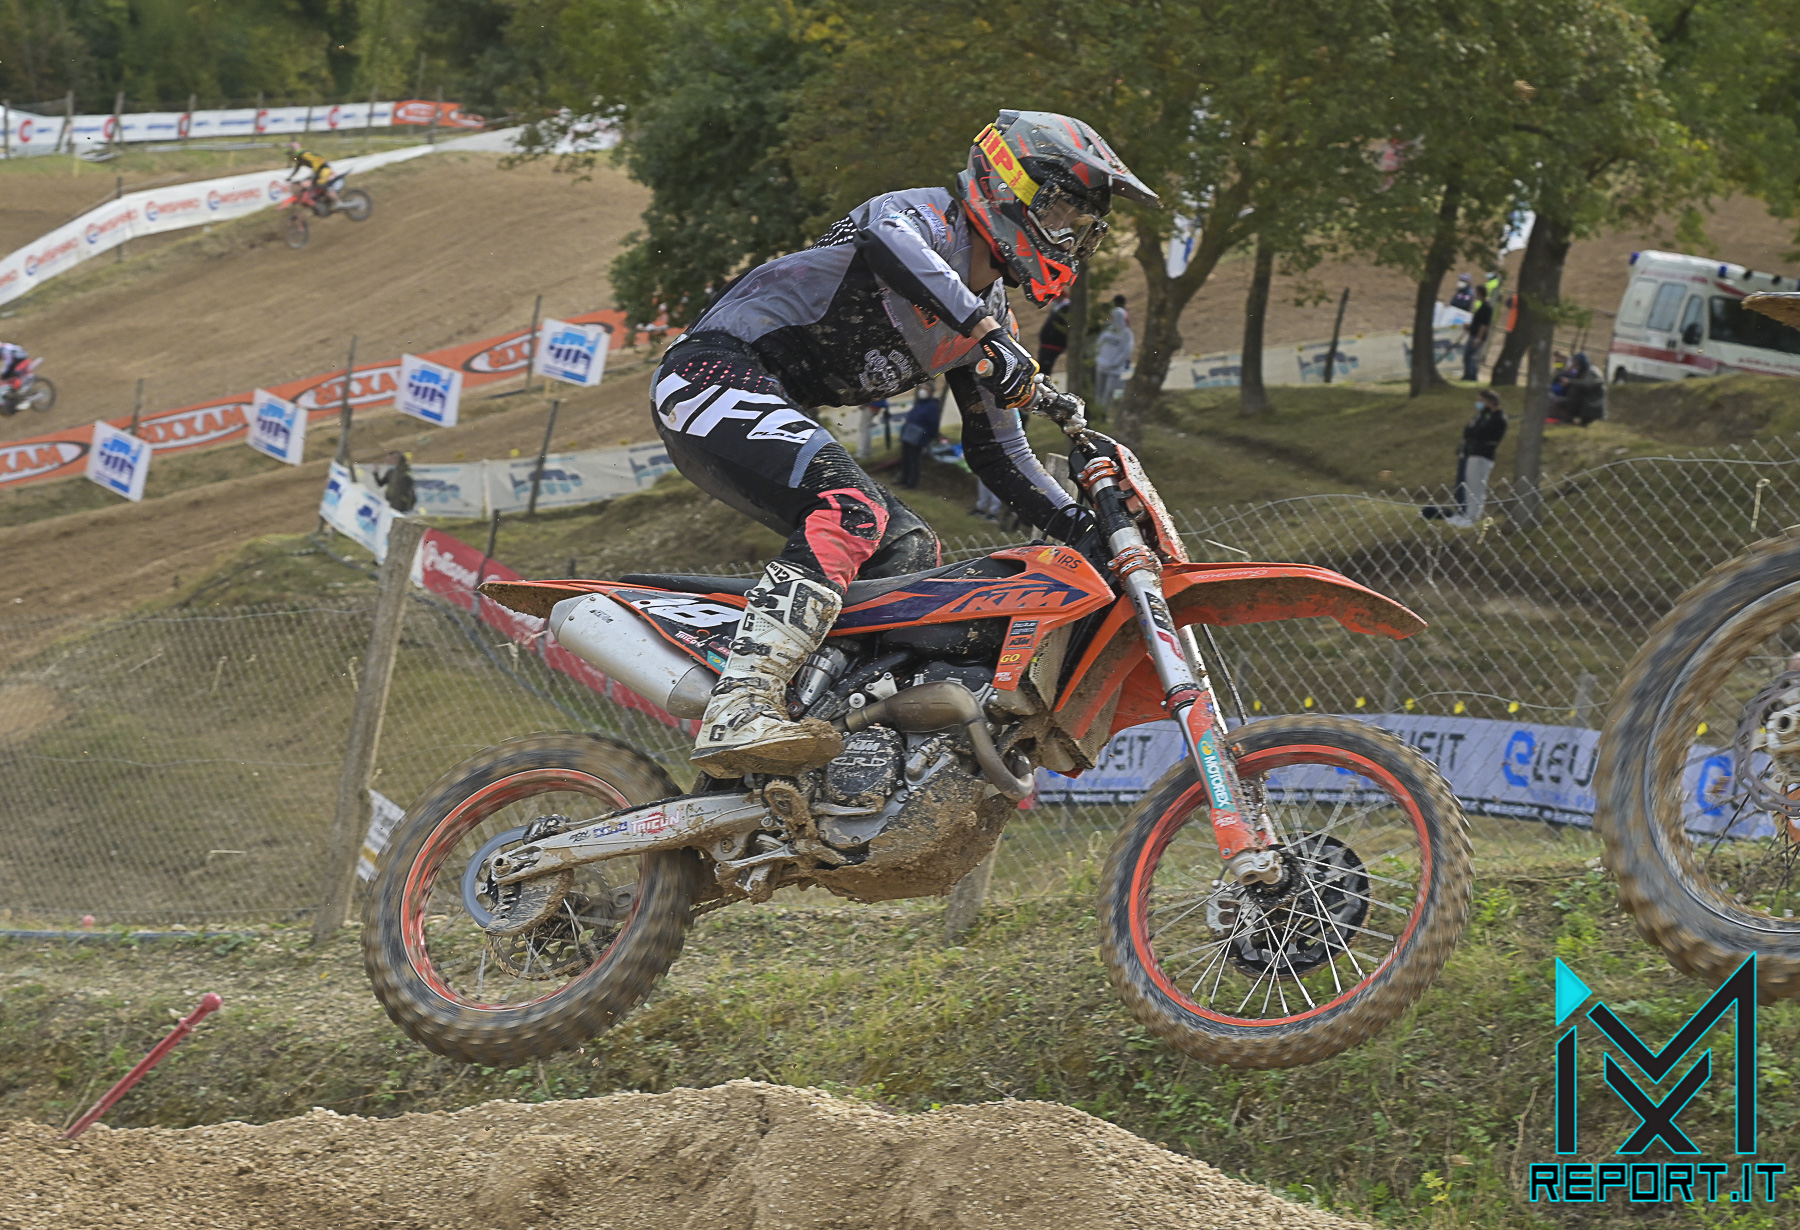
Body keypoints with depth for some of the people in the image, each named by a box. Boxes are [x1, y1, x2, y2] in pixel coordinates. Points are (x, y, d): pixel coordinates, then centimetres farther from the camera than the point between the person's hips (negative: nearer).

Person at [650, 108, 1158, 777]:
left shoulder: (993, 319, 17)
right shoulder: (927, 216, -8)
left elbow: (998, 452, 22)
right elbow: (884, 238, -34)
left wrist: (1083, 528, 8)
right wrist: (985, 333, -44)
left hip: (776, 409, 10)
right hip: (716, 371, -10)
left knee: (910, 548, 7)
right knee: (856, 512, -30)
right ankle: (738, 713, -44)